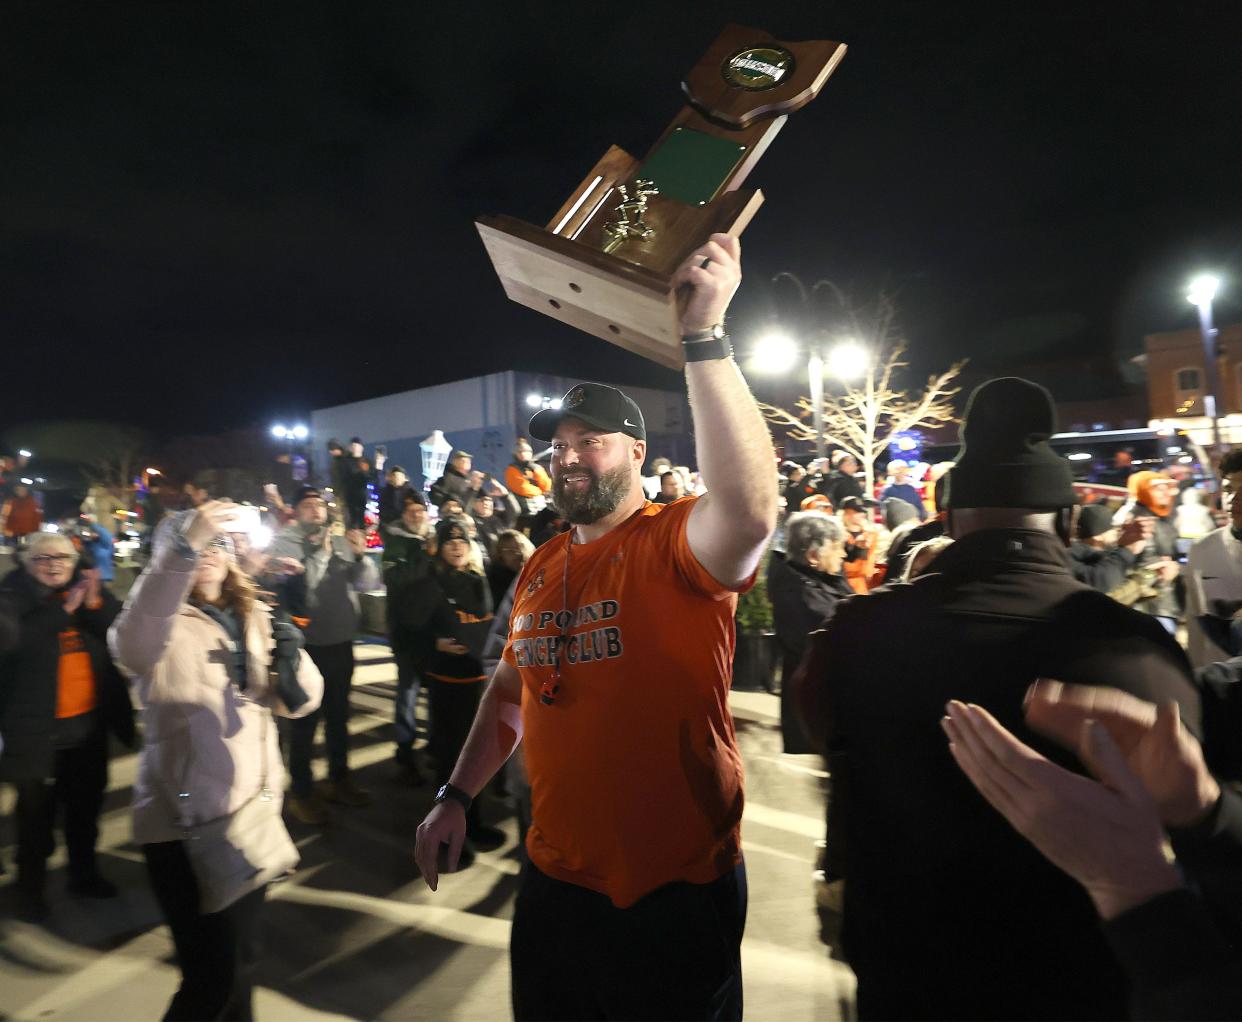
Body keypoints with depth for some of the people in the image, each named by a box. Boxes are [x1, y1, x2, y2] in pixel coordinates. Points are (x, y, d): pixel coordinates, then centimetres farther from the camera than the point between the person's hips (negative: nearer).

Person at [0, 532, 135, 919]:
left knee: (86, 803, 18)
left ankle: (84, 872, 35)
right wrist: (64, 610, -26)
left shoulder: (92, 591, 3)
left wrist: (95, 604, -20)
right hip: (38, 726, -4)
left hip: (89, 721, 4)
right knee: (36, 811, 9)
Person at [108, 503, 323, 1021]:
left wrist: (290, 658, -18)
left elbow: (298, 702, 4)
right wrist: (182, 547, -46)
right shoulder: (164, 621, -9)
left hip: (250, 809, 5)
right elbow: (133, 643, -35)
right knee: (212, 975, 0)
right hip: (185, 821, -5)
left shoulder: (253, 617, 5)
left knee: (241, 958, 22)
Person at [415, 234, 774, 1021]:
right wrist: (457, 796, 9)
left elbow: (751, 511, -38)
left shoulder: (675, 543, -16)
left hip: (675, 887, -6)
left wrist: (704, 335, -38)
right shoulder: (540, 568, 5)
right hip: (554, 878, 6)